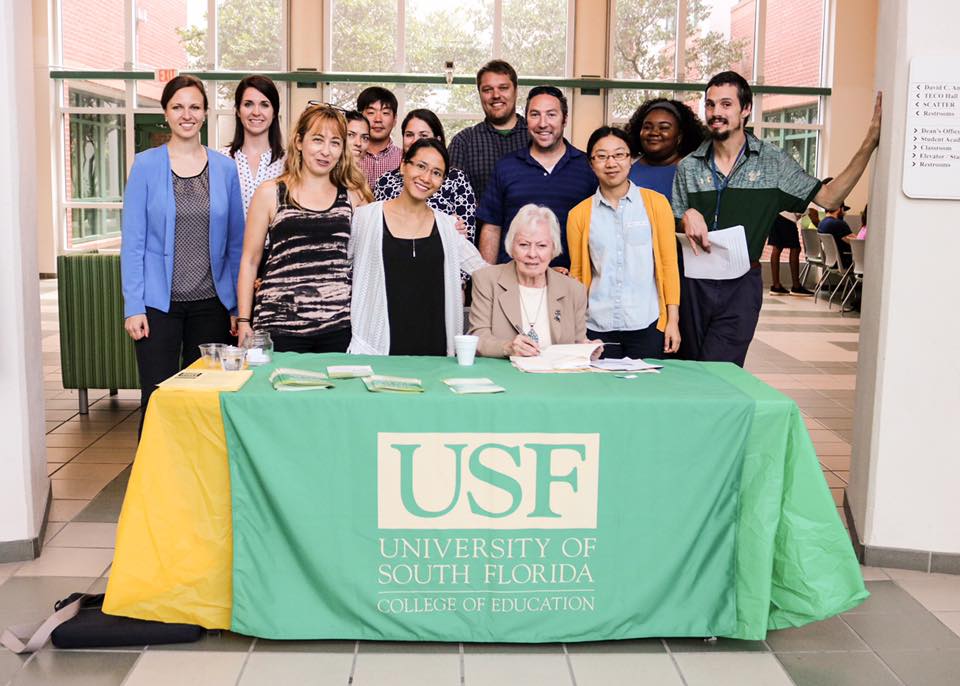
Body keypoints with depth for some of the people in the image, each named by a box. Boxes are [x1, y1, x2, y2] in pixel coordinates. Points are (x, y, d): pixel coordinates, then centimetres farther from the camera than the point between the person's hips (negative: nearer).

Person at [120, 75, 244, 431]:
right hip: (160, 303, -2)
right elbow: (133, 241, -2)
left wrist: (238, 306, 4)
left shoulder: (225, 168, 4)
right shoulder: (146, 165, -1)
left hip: (211, 303, 2)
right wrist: (133, 306, -8)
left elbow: (235, 242, 8)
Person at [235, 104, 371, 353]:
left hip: (338, 327, 2)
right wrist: (244, 321, 3)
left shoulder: (353, 197, 11)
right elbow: (249, 260, 9)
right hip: (279, 325, -1)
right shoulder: (270, 194, 6)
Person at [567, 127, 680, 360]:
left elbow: (669, 264, 2)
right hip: (598, 327, 1)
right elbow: (577, 273, 8)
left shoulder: (655, 203, 2)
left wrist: (673, 319, -2)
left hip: (647, 326, -1)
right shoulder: (579, 214, 5)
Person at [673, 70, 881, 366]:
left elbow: (828, 197, -2)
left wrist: (869, 142, -8)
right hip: (694, 283, 2)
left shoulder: (772, 161, 1)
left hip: (741, 286, -2)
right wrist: (687, 217, -12)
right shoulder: (688, 167, 6)